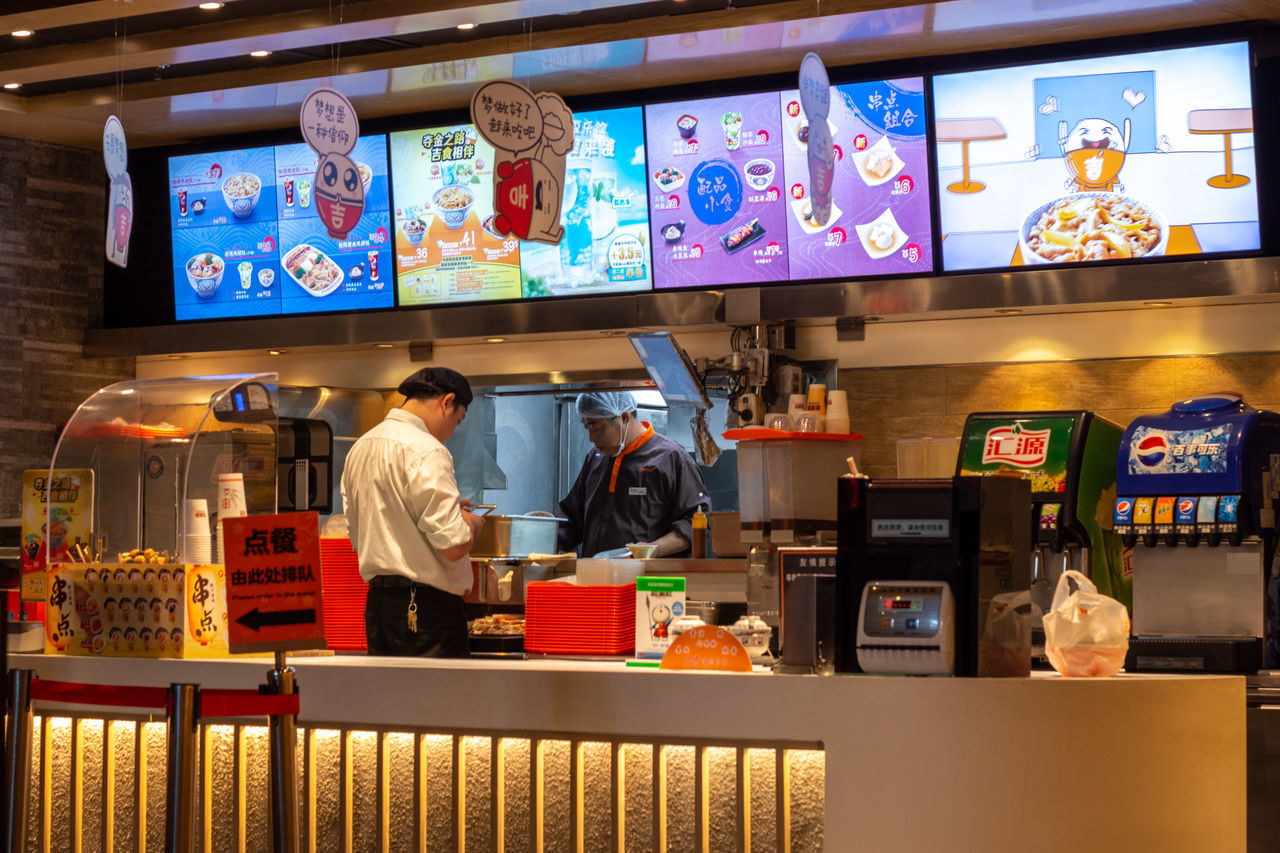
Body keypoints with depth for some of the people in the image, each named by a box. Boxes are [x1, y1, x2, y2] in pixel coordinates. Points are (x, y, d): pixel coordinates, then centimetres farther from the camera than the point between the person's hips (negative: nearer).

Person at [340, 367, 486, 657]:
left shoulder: (360, 448, 12)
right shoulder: (425, 451, -15)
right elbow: (454, 546, -20)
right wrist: (471, 523, 4)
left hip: (376, 602, 9)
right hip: (427, 608, -9)